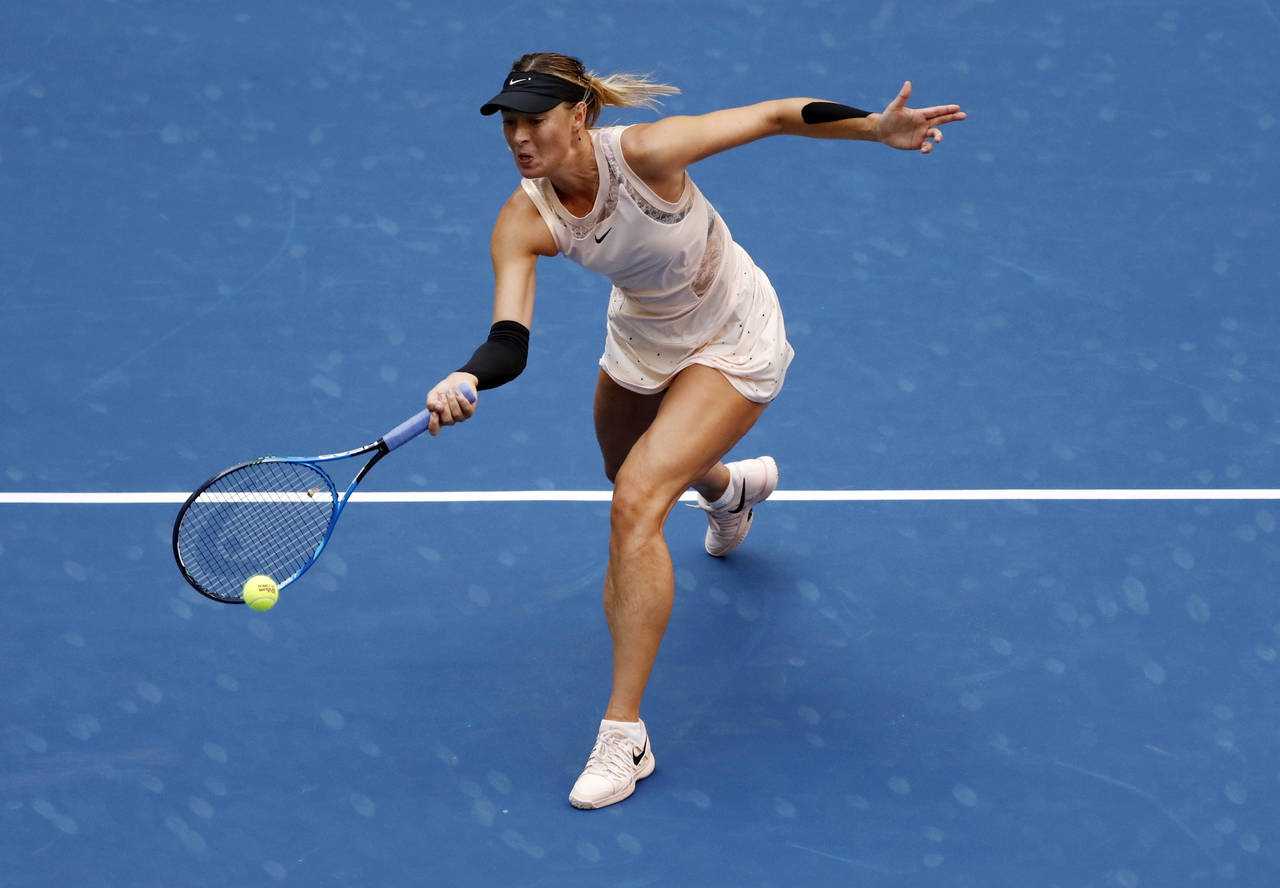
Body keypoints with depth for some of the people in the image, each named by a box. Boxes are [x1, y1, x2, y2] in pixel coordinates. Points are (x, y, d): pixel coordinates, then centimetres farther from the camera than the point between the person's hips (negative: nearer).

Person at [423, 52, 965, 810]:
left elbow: (774, 116, -26)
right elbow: (511, 341, -32)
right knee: (633, 482, 29)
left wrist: (879, 128, -36)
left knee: (639, 499, -23)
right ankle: (732, 486, 70)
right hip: (642, 340, 6)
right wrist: (466, 382, -54)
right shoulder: (523, 224, -22)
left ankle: (625, 733, -18)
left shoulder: (642, 152, -34)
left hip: (733, 345, -6)